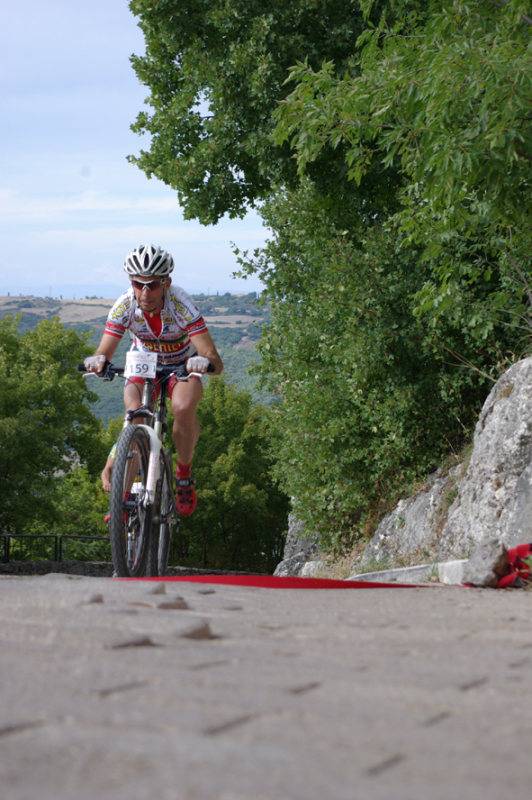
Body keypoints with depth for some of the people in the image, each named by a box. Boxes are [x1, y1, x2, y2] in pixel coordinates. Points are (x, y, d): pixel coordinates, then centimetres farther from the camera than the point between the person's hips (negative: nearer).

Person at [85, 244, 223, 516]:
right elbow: (103, 353, -27)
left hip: (182, 367, -2)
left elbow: (216, 363, -37)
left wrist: (205, 362, -61)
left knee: (183, 408, -32)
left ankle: (184, 475, -8)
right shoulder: (124, 306, -26)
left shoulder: (182, 305, -33)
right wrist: (97, 361, -52)